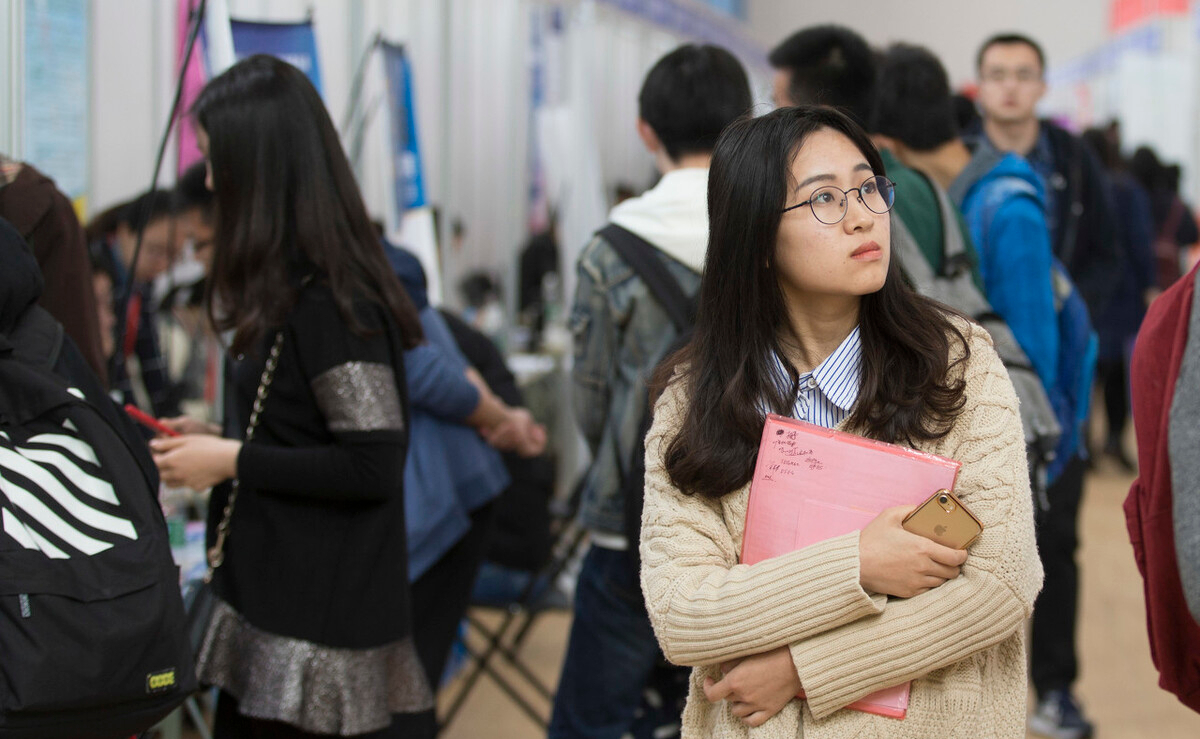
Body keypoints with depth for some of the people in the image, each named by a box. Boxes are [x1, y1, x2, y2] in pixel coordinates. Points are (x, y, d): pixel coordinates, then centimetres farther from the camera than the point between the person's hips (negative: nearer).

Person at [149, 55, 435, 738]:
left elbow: (373, 465, -20)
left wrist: (232, 462, -14)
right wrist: (210, 439, 10)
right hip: (274, 600, 9)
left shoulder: (328, 302, -19)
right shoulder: (291, 287, 10)